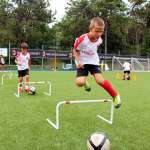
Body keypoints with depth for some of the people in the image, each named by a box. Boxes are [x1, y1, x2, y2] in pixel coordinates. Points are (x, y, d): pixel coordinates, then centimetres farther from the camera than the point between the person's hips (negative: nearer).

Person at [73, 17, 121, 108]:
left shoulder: (99, 40, -10)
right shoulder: (82, 39, -25)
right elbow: (75, 50, -9)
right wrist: (78, 61, -19)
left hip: (94, 62, 2)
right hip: (82, 63, -2)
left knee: (100, 81, -16)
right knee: (79, 82, -22)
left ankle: (115, 95, 5)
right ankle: (85, 82, 18)